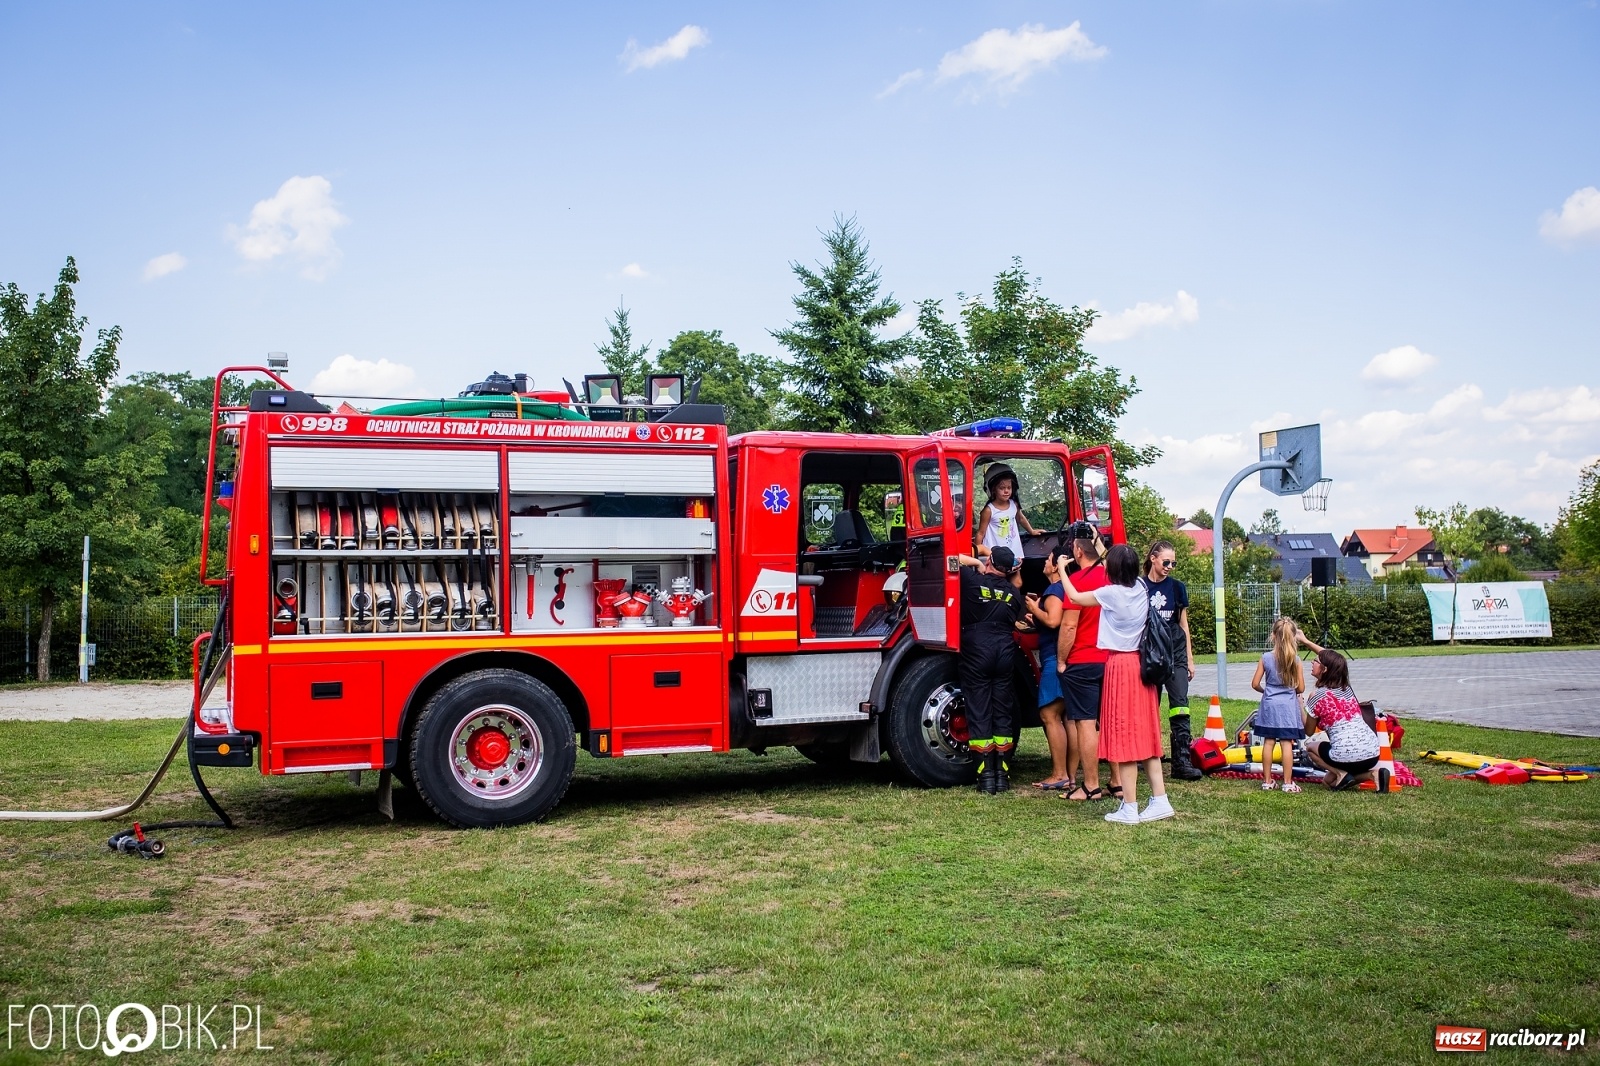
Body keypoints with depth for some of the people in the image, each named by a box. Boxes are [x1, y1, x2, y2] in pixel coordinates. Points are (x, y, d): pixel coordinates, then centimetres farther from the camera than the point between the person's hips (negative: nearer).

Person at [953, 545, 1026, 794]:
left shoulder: (974, 581, -6)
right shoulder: (1014, 593, 7)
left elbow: (953, 558, 0)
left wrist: (975, 562, 11)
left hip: (976, 653, -4)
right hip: (1005, 654, 4)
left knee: (979, 713, 0)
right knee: (1003, 714, 9)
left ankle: (986, 775, -2)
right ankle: (1003, 773, 9)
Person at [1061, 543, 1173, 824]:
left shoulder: (1111, 593, -14)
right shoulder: (1141, 588, 4)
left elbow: (1074, 597, 1)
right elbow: (1122, 575, 28)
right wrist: (1105, 551, 39)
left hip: (1120, 665, -7)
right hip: (1141, 664, 7)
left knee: (1124, 738, -3)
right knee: (1145, 734, 12)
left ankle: (1129, 809, 1)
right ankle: (1160, 801, 13)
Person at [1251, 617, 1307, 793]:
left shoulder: (1266, 657, -5)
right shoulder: (1295, 660, -6)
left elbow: (1255, 684, -2)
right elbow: (1301, 688, -2)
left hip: (1269, 705, 1)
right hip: (1288, 706, -1)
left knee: (1268, 743, 6)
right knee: (1287, 744, 0)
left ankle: (1267, 781, 11)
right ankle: (1288, 783, 2)